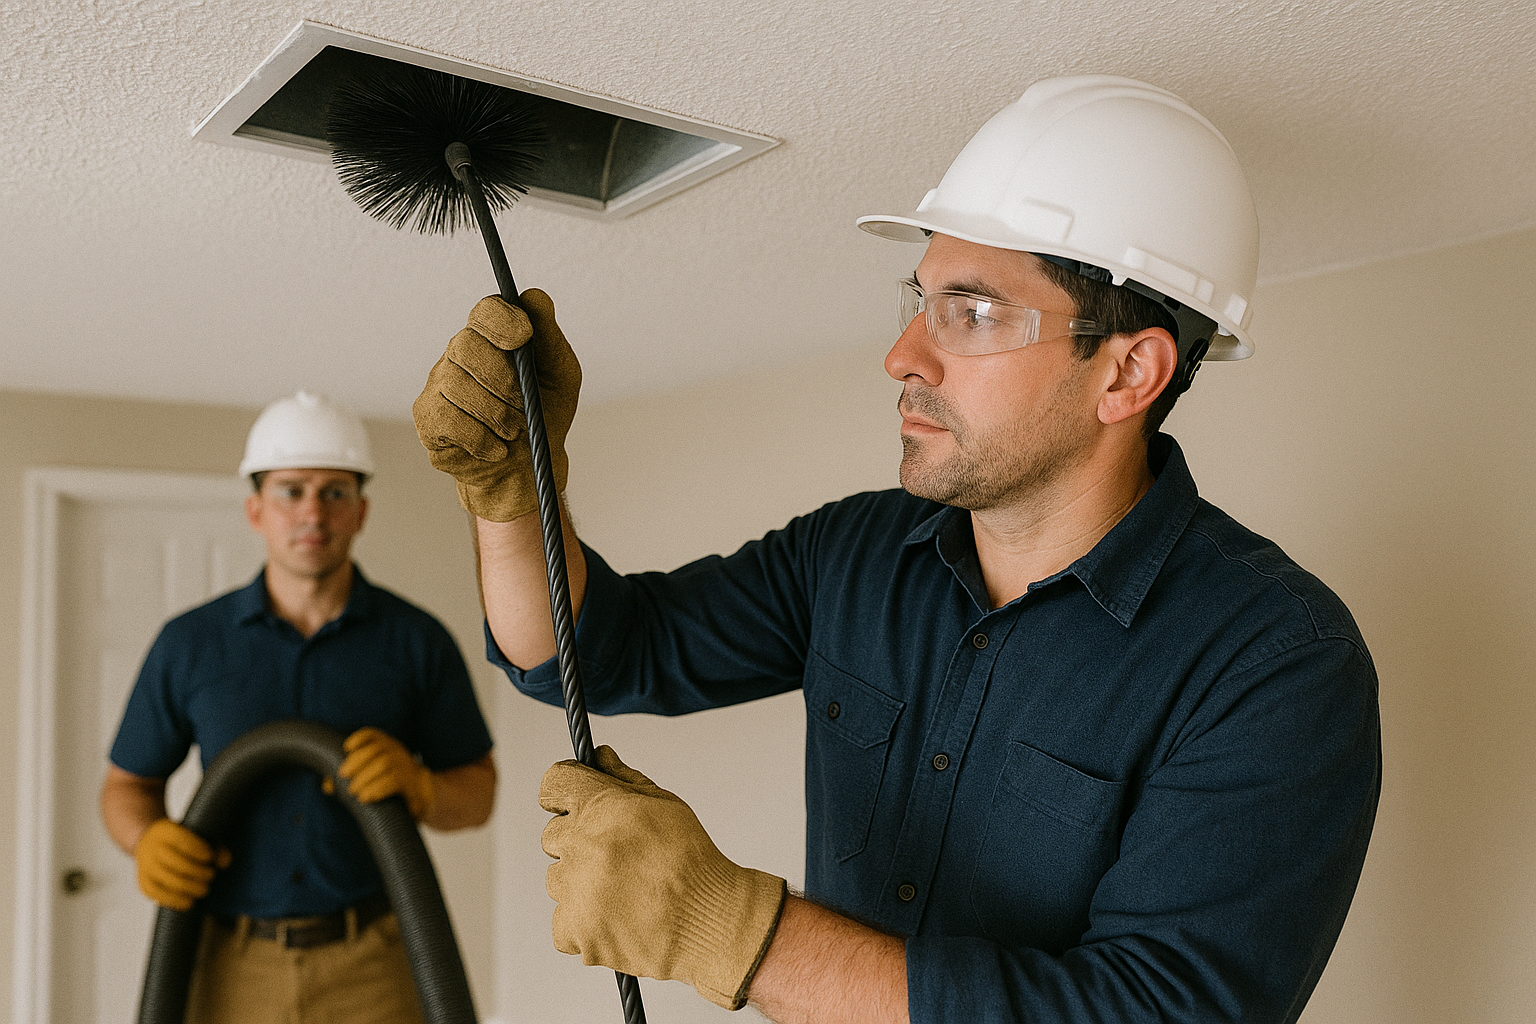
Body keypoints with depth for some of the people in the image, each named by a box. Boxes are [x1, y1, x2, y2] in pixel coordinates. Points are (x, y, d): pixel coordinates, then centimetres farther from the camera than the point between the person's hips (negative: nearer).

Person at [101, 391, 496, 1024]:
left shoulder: (419, 640, -4)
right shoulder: (189, 644, -1)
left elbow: (477, 794, 2)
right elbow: (128, 787, 11)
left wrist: (414, 785, -21)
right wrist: (151, 841, -13)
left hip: (372, 968, -1)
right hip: (233, 969, 2)